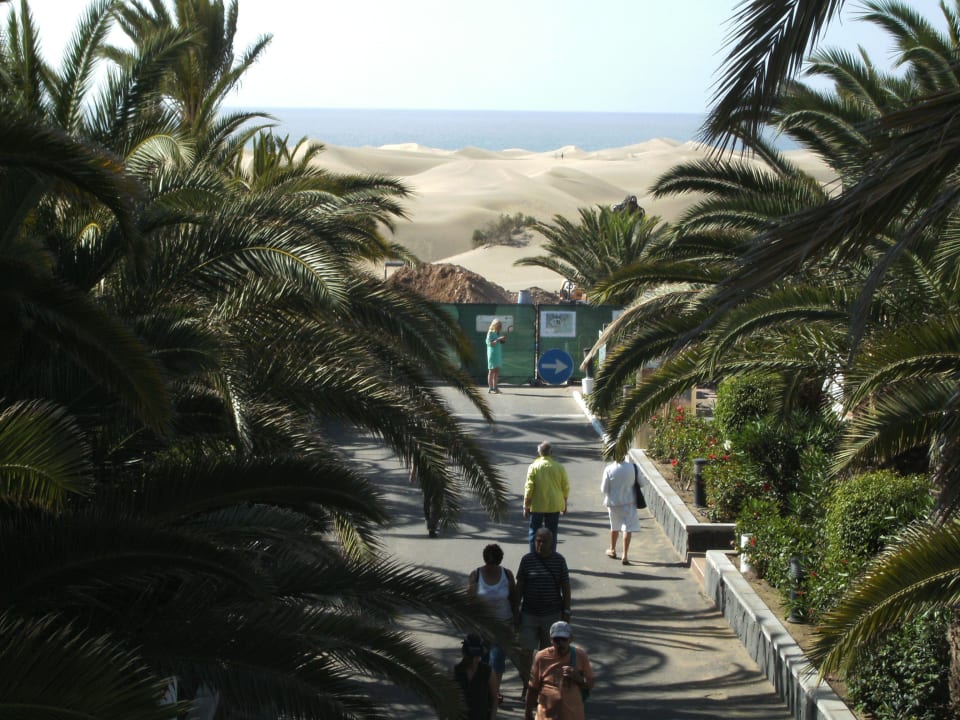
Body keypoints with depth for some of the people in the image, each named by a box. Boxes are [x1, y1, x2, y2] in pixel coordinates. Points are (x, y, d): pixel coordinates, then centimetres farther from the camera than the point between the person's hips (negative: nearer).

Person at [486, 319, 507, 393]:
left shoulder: (498, 334, 14)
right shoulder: (490, 333, -8)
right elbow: (490, 343, -17)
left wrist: (503, 340, 3)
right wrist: (498, 339, -24)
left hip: (498, 354, 8)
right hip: (492, 354, -8)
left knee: (497, 371, 6)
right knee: (491, 371, -6)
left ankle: (495, 387, 9)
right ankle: (490, 388, -5)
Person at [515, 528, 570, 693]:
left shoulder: (559, 560, -2)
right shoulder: (527, 560, -3)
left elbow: (565, 587, 3)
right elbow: (520, 586, 3)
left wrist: (566, 611, 0)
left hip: (552, 614, 1)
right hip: (529, 614, -1)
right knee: (526, 651, -7)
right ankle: (526, 684, 7)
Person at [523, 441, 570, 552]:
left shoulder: (534, 467, -8)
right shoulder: (559, 467, -3)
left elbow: (529, 489, -10)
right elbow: (565, 488, 2)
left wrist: (526, 507, -4)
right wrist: (564, 505, 15)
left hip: (537, 506, -2)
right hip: (554, 506, 2)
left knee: (534, 532, 10)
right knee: (551, 533, 10)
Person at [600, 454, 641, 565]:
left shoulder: (609, 469, -16)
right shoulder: (631, 467, -14)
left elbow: (604, 489, -10)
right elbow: (634, 482, -1)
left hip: (613, 502, 1)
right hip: (628, 501, -1)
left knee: (614, 527, 21)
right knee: (628, 528, 1)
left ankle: (612, 550, 38)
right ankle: (625, 555, -6)